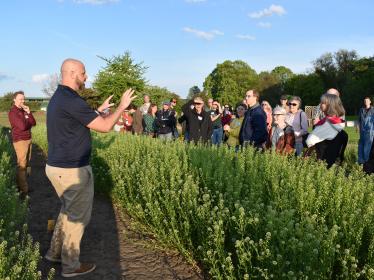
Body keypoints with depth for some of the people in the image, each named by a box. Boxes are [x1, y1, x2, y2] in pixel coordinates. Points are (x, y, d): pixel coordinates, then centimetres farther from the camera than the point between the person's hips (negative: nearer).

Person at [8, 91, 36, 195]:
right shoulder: (13, 112, -12)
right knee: (22, 165, -7)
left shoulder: (24, 110, 12)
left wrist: (29, 113, -6)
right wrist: (28, 121, -2)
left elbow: (33, 123, 6)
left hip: (28, 139, 8)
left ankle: (21, 184, 17)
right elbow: (22, 126, -22)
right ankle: (23, 189, -4)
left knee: (26, 163, 9)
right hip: (20, 140, -8)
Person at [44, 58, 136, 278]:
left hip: (57, 167, 10)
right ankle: (71, 265, 21)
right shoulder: (72, 100, -22)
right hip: (73, 170, -10)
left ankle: (56, 251, 37)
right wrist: (122, 106, -5)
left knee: (69, 209, 25)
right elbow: (105, 127, -19)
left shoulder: (58, 98, 10)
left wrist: (100, 110, 23)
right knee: (78, 216, 7)